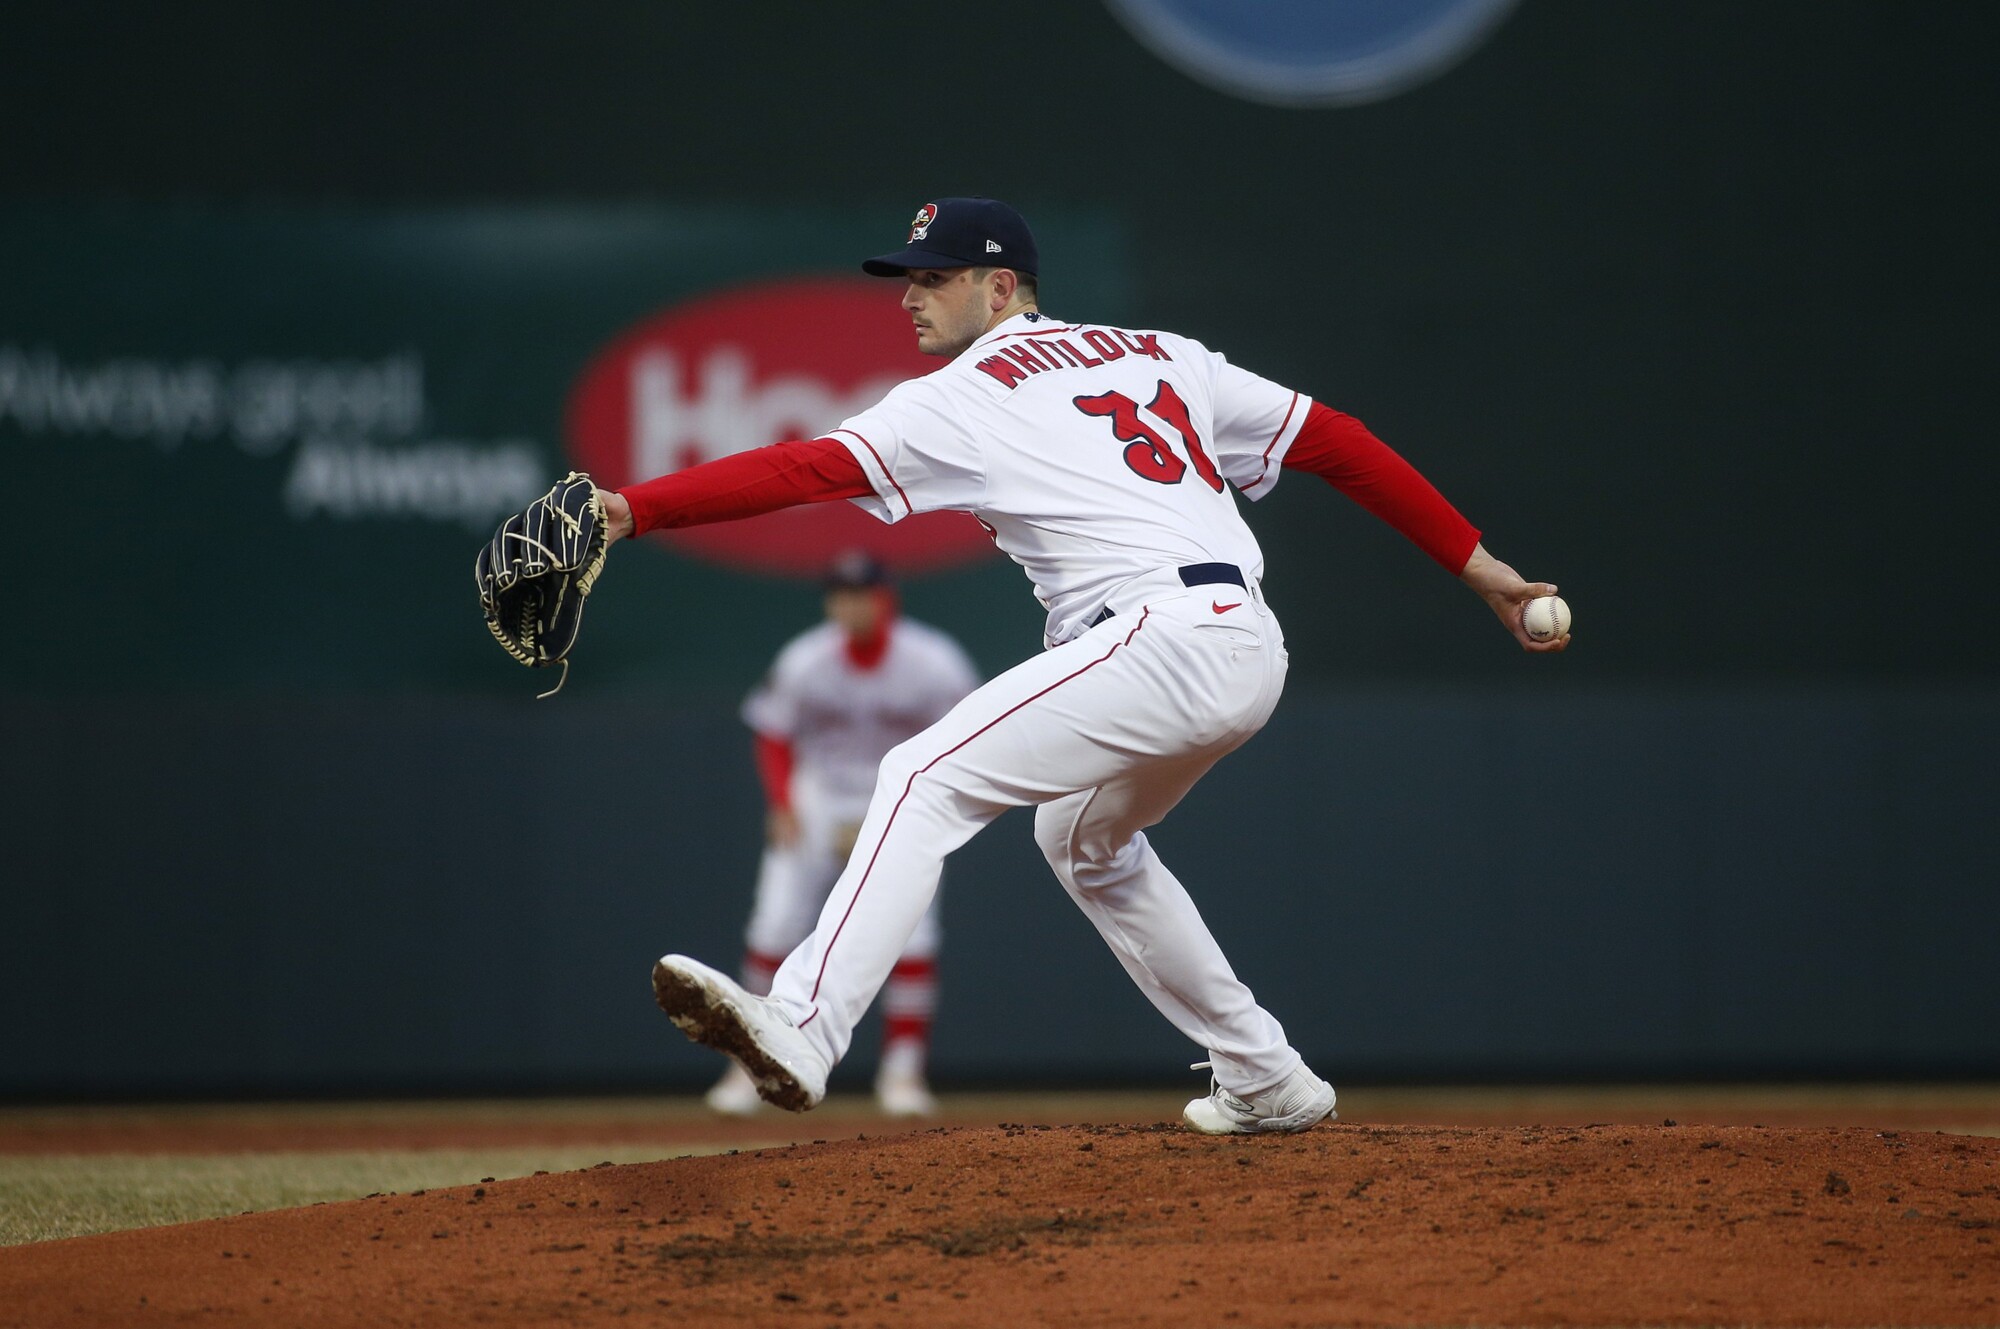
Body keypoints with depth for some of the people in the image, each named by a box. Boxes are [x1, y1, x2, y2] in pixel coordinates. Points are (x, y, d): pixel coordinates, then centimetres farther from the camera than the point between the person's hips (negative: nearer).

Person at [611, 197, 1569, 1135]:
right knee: (1083, 838, 29)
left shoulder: (966, 395, 3)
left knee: (924, 781, -14)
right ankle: (1264, 1082, 30)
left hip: (1163, 639, -8)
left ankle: (801, 1029, -34)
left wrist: (627, 512, -10)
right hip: (1251, 653, 9)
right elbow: (1335, 442, 20)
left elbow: (802, 470, -7)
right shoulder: (1158, 357, 23)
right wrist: (1478, 565, 22)